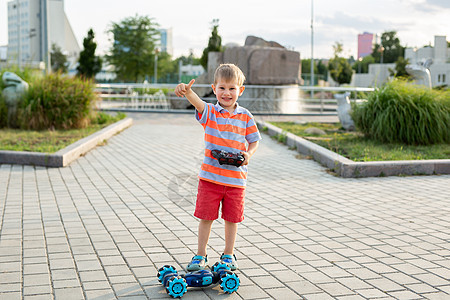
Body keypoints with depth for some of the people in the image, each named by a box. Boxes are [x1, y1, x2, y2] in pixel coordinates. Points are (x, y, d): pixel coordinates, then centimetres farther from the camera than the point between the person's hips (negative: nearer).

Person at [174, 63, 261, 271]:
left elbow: (254, 141, 12)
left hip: (236, 178, 1)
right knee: (206, 217, 5)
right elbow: (197, 102, -25)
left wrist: (248, 154, -10)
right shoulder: (209, 112, -3)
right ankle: (200, 256, 21)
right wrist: (187, 91, -48)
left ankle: (228, 255, 29)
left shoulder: (245, 116, 3)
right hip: (210, 176, -1)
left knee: (232, 218, 11)